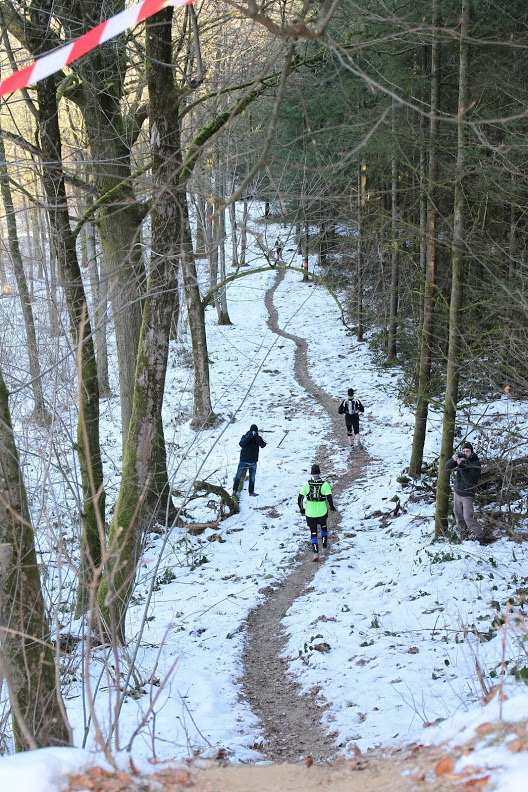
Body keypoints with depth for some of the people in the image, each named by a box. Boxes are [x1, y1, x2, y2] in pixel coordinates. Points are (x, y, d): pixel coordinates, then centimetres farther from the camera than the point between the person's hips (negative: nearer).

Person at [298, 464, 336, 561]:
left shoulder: (307, 484, -8)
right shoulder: (325, 484, -12)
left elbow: (300, 498, -7)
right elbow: (329, 498, -17)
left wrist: (301, 508, 9)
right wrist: (331, 507, 3)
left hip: (310, 513, 0)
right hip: (322, 512, 0)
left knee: (313, 532, 10)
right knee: (323, 526, 30)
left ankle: (316, 552, -1)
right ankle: (324, 544, 45)